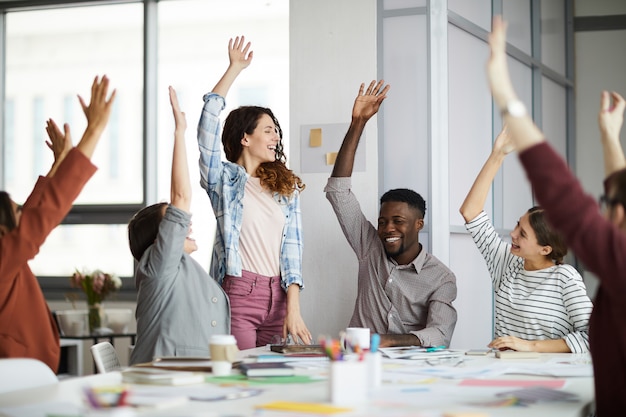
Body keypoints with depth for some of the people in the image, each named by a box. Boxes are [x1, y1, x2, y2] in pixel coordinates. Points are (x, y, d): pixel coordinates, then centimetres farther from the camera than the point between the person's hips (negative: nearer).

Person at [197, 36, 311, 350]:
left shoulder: (287, 187, 15)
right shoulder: (224, 178, 5)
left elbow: (292, 246, 5)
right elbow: (209, 122, -7)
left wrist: (293, 309, -5)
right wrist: (234, 68, -3)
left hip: (278, 295, 4)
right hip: (238, 292, -4)